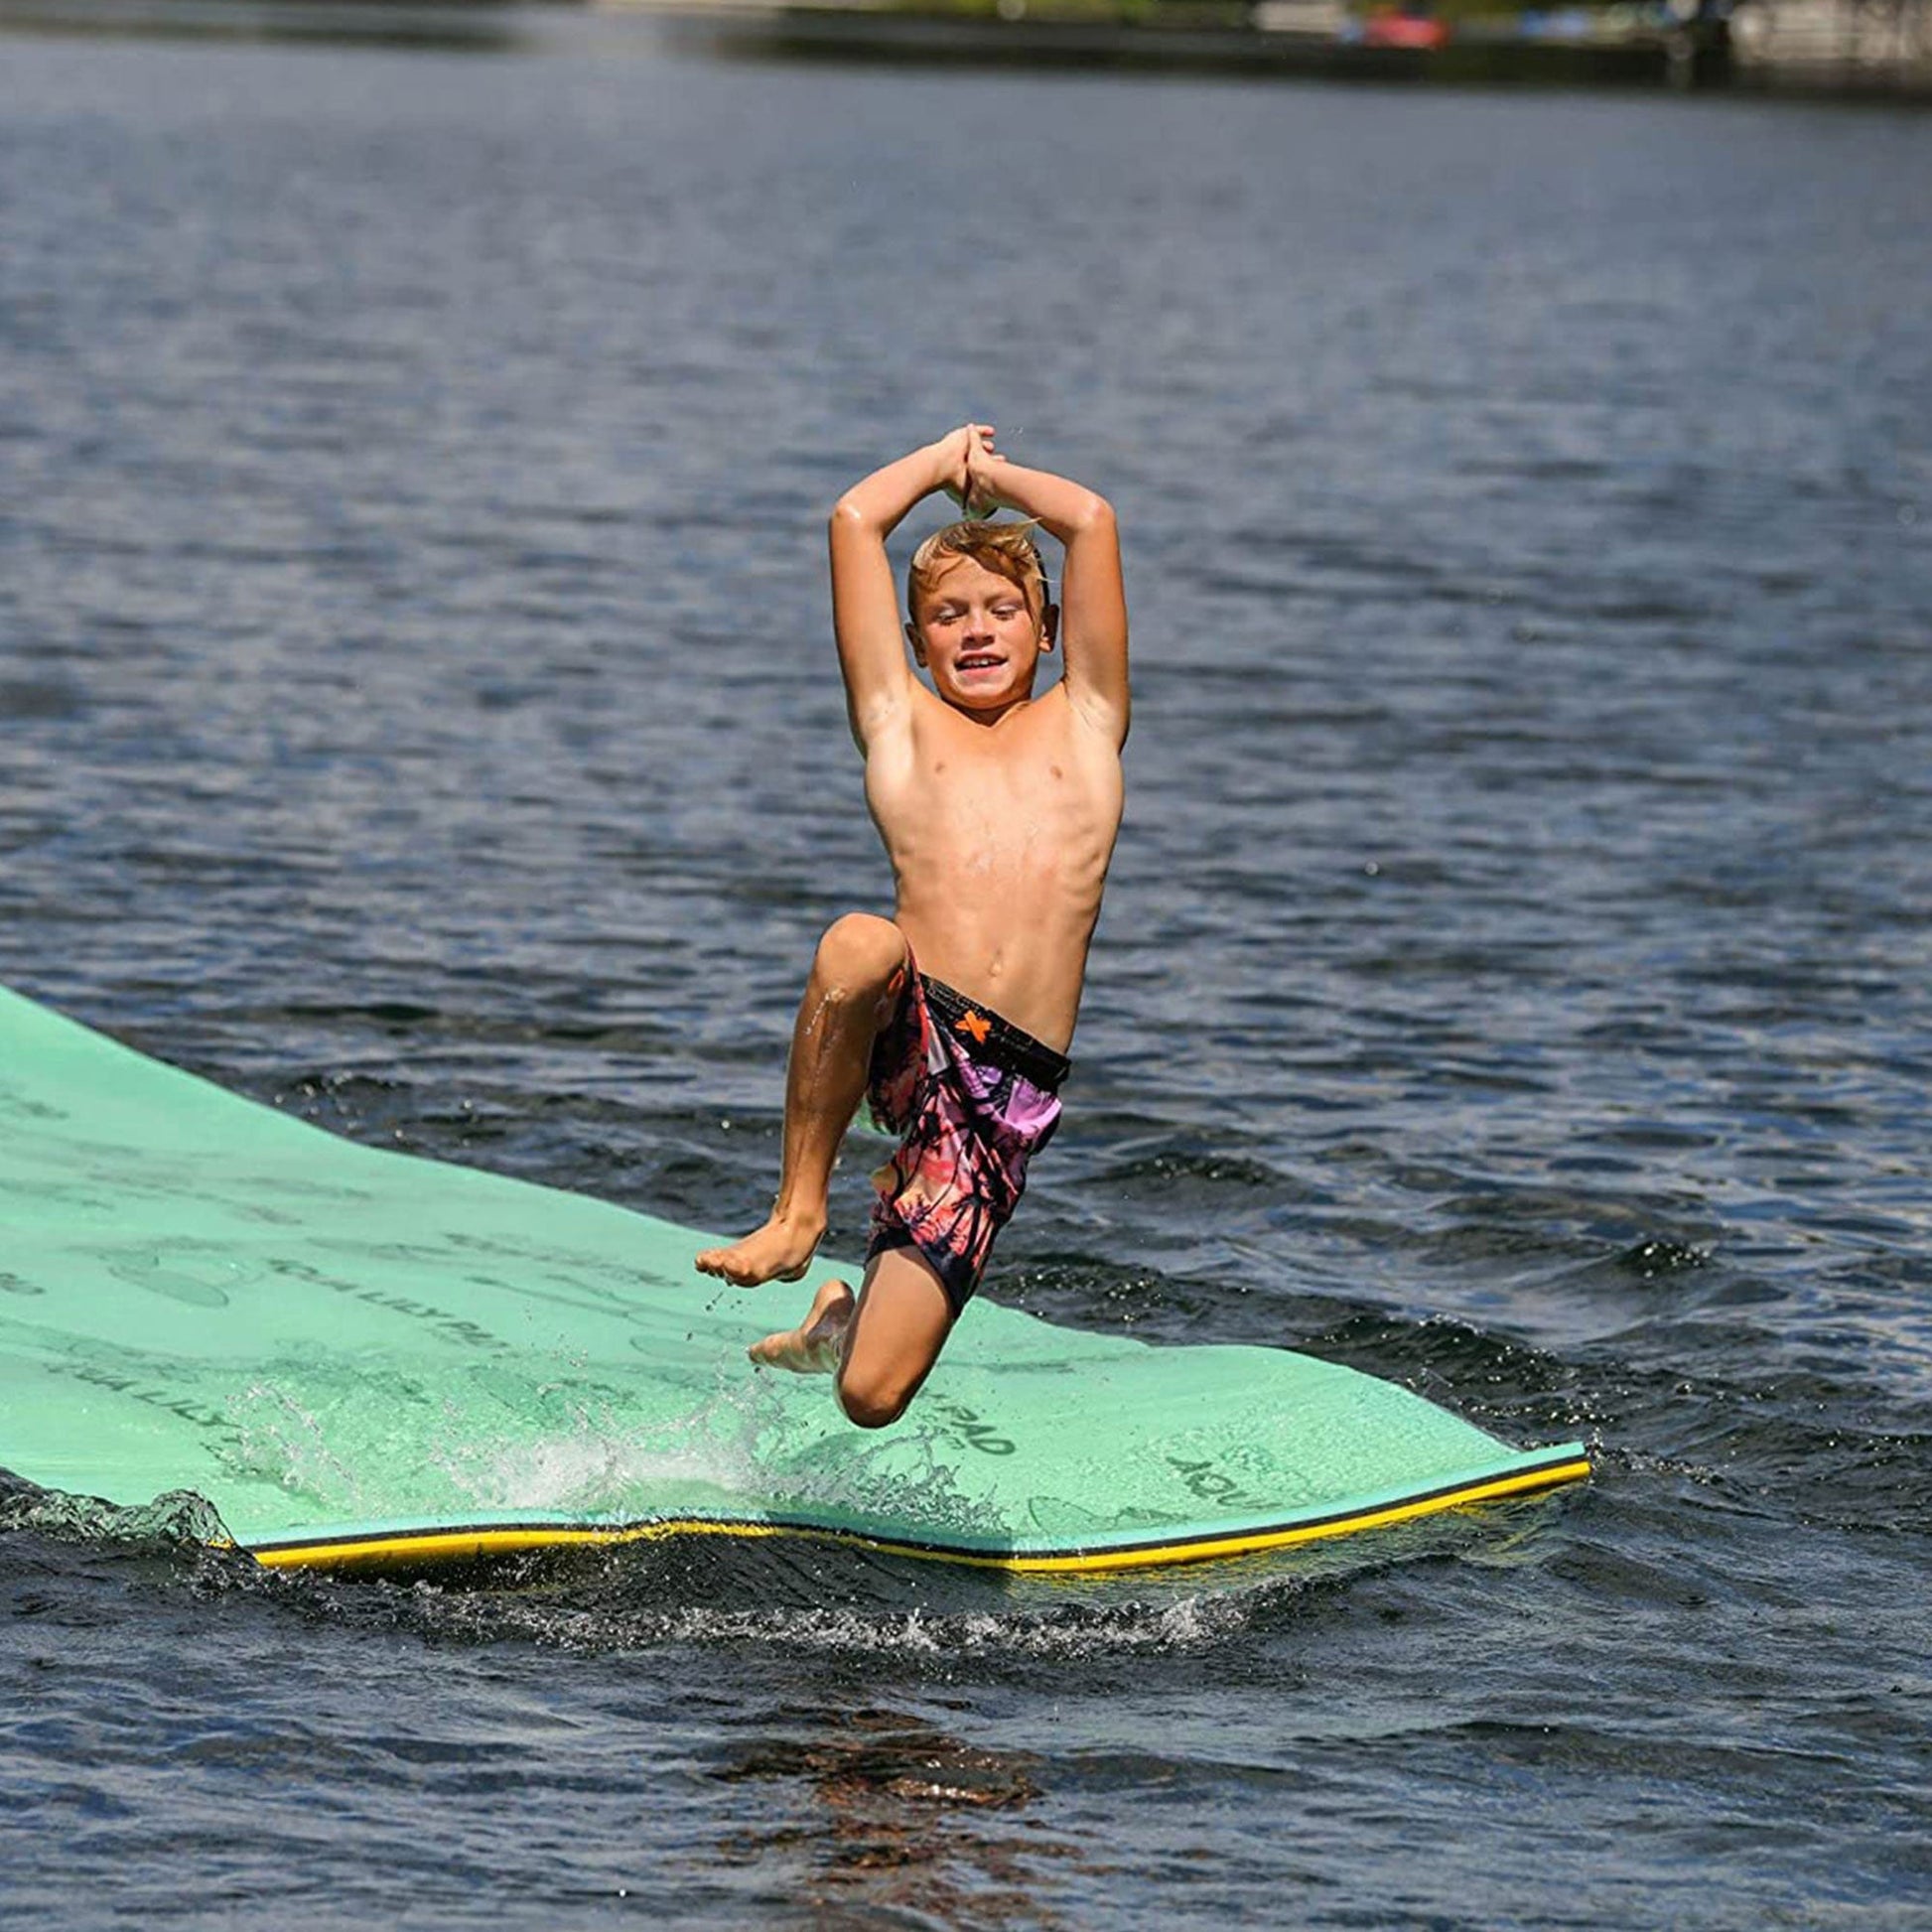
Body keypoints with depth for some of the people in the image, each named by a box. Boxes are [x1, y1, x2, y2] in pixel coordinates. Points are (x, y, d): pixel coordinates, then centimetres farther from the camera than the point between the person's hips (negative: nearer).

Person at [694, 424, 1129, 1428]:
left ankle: (837, 1325, 33)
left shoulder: (1083, 725, 18)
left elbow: (1091, 520, 12)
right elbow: (855, 518, 13)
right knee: (858, 943, -39)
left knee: (872, 1399, -7)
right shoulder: (903, 729, 16)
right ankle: (799, 1206, -18)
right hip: (908, 1040, -1)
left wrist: (990, 474, 27)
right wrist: (944, 459, 29)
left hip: (1014, 1090, 1)